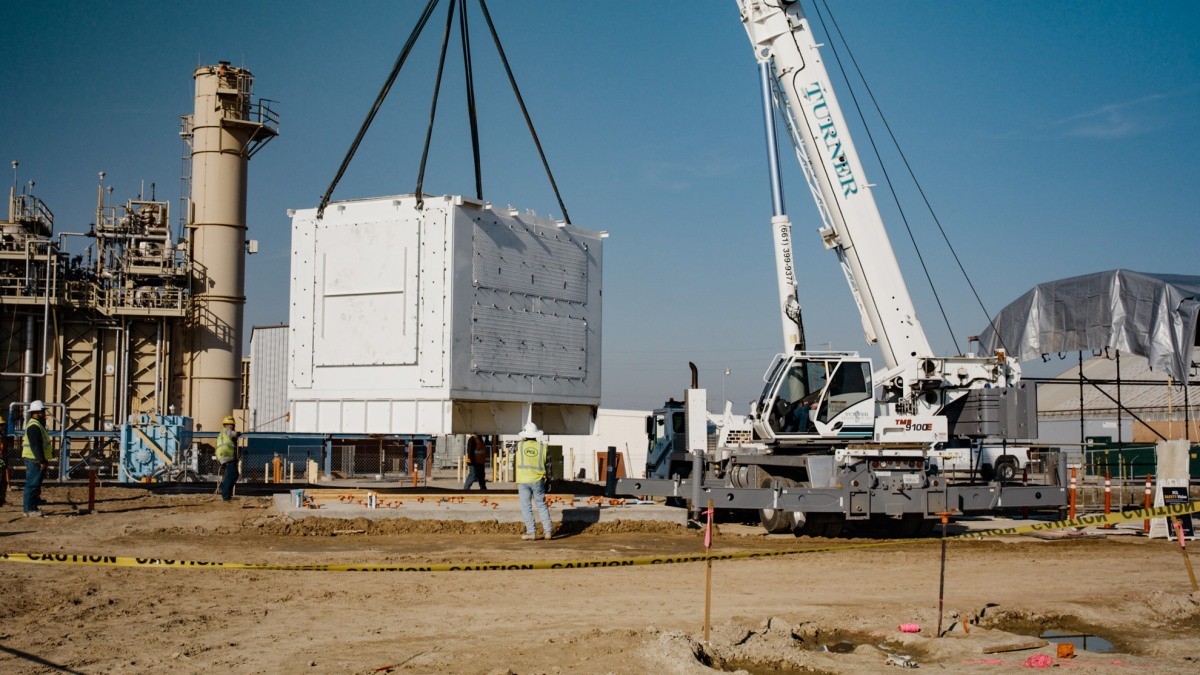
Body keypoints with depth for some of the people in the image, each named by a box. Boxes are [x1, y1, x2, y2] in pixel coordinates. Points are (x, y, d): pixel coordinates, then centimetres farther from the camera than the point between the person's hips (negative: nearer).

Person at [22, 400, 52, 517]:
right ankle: (30, 509, -6)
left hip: (37, 460, 11)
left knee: (35, 484, 15)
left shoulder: (38, 425, 19)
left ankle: (32, 507, 22)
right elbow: (36, 446, -22)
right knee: (32, 484, -8)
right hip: (34, 460, -11)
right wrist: (42, 461, -25)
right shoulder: (34, 426, -16)